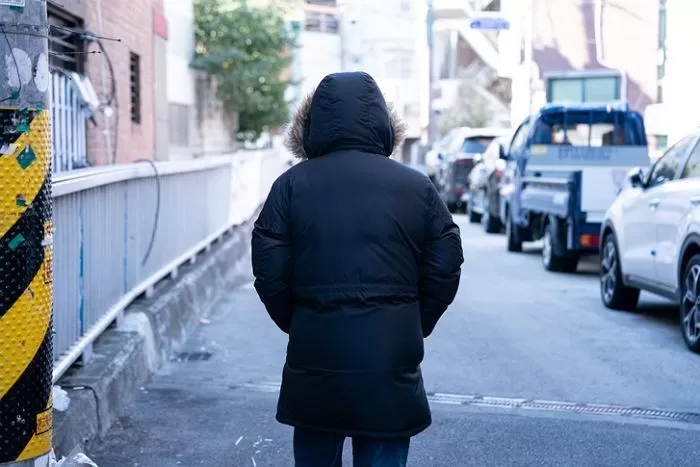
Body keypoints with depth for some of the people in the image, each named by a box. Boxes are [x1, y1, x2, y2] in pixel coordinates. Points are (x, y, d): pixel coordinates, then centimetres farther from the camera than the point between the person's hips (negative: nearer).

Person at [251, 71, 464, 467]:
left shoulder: (292, 185, -2)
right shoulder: (418, 187, 0)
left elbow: (270, 274, -5)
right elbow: (444, 272, -1)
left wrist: (297, 325, 11)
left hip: (315, 360, 1)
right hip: (391, 364, 0)